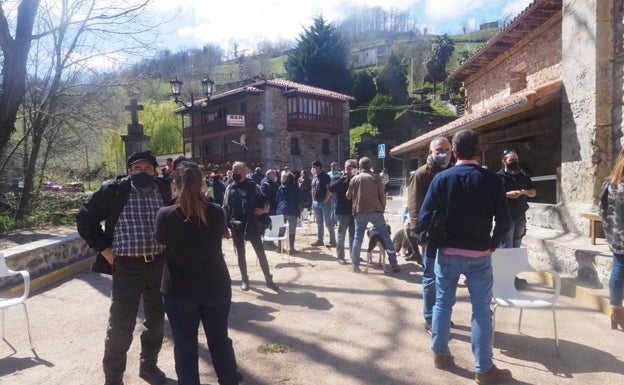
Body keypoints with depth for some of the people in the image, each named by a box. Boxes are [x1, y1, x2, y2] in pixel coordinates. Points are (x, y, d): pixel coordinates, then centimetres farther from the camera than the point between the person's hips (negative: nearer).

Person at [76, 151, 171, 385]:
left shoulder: (165, 190, -1)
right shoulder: (113, 191, -9)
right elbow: (85, 218, 0)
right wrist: (104, 249, -5)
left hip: (160, 264, 4)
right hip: (127, 266, -3)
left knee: (157, 320, 16)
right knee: (121, 325, 1)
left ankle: (149, 365, 37)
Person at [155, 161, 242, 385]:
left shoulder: (165, 215, -14)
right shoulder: (216, 212, -9)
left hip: (179, 291, -2)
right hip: (217, 287, 2)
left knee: (185, 346, 13)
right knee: (220, 340, 18)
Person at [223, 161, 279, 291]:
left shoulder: (253, 186, 0)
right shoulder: (230, 188, 4)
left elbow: (265, 201, 5)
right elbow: (225, 208, 4)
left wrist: (263, 210, -16)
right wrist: (227, 225, -6)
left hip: (252, 225, -1)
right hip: (236, 226, 2)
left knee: (260, 252, 1)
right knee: (240, 254, 11)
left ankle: (269, 279, 11)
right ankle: (244, 279, 25)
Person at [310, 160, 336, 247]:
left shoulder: (325, 176, -10)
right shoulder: (314, 176, 11)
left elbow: (329, 190, -15)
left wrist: (325, 201, -15)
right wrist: (313, 200, 12)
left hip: (324, 203, -7)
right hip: (316, 203, 7)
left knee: (328, 223, -3)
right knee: (319, 223, 13)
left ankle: (332, 241, 5)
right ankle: (319, 240, 20)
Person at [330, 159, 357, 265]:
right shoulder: (340, 180, -5)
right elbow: (331, 188, -21)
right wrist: (342, 179, -26)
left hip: (354, 211, 4)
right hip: (342, 212, -4)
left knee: (353, 235, 13)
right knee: (341, 235, 3)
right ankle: (340, 257, 10)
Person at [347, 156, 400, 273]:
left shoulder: (355, 179, 5)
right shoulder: (376, 177, 1)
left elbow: (348, 196, 12)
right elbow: (382, 195, -1)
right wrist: (382, 208, 12)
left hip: (360, 212, 1)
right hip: (375, 211, -1)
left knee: (358, 238, 7)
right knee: (385, 236, 6)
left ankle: (355, 265, 6)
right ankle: (394, 264, 6)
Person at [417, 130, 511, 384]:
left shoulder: (441, 178, -6)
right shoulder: (491, 179, -6)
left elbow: (425, 216, -8)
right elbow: (504, 220, -5)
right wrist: (493, 244, 10)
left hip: (447, 252, 1)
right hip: (479, 254, -1)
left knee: (442, 303, 15)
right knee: (481, 310, 6)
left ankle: (440, 354, 28)